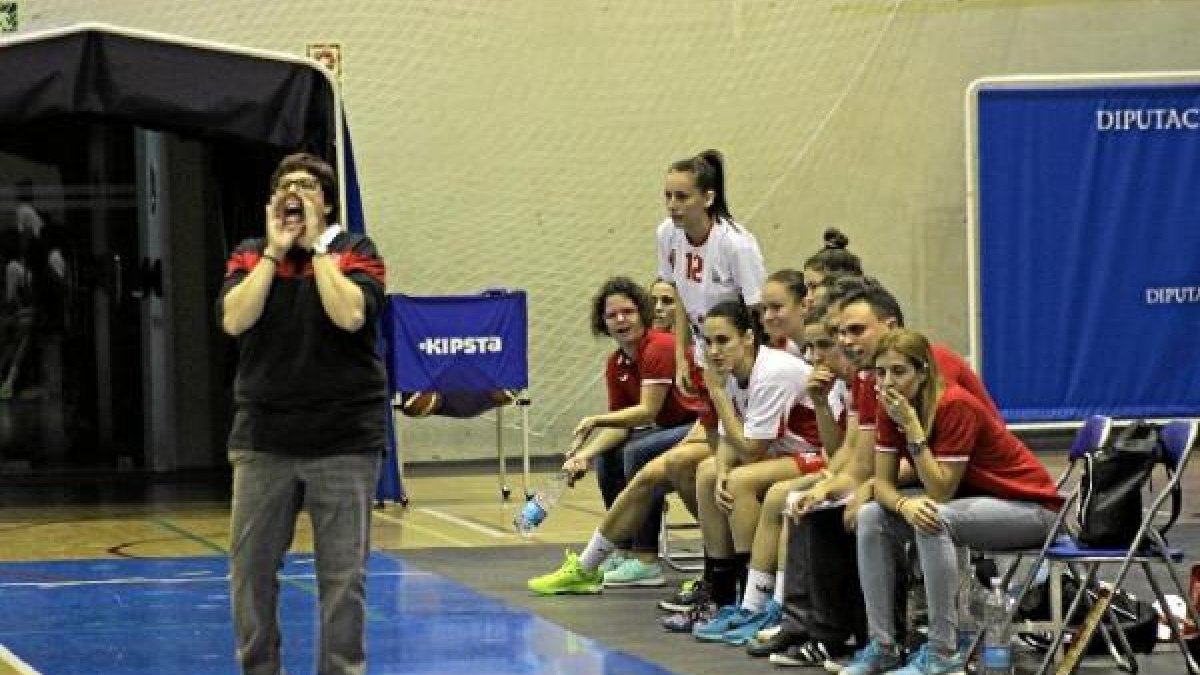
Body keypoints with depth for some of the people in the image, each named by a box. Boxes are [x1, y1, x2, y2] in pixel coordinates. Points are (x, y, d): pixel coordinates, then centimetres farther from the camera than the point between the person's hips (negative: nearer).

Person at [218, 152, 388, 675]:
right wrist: (275, 252, -8)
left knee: (344, 574, -1)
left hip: (344, 438, -2)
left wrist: (317, 247, -9)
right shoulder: (250, 256, 8)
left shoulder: (354, 252, 2)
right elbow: (235, 318, -9)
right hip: (263, 439, 2)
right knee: (250, 568, 4)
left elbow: (350, 314, -17)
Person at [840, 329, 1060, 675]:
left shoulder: (955, 406, -27)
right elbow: (883, 483, -7)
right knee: (871, 517, -7)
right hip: (969, 498, 8)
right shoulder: (891, 406, -6)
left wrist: (912, 426, -34)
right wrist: (904, 505, -30)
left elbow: (940, 492, -29)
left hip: (1029, 505, -8)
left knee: (933, 520, -33)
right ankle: (883, 645, -3)